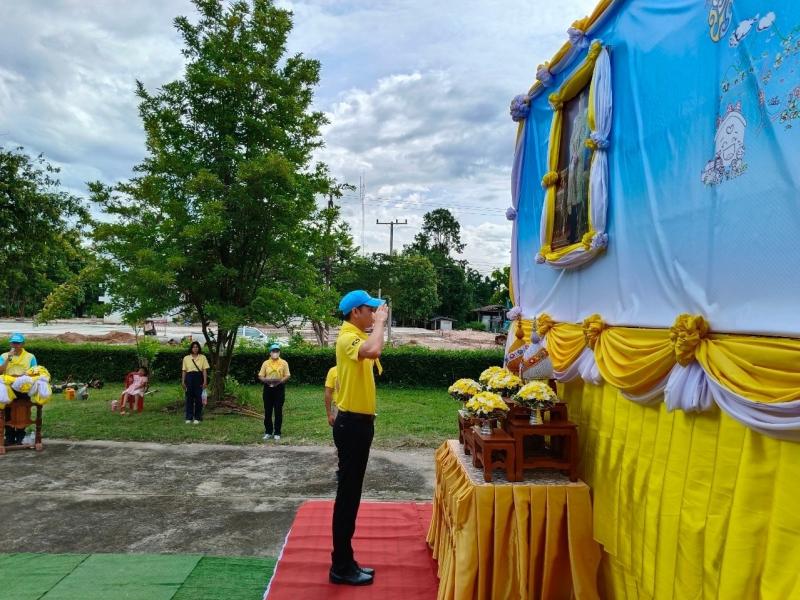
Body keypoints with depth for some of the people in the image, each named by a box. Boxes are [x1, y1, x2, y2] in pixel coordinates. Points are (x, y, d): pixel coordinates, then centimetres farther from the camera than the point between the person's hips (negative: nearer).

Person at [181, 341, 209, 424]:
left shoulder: (203, 357, 4)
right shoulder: (186, 358, 7)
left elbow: (205, 370, 1)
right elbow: (184, 371, 9)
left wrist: (205, 381, -6)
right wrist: (183, 382, 3)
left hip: (199, 378, -1)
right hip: (189, 378, 1)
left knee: (199, 398, 0)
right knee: (189, 398, 4)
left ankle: (197, 418, 8)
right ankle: (189, 417, 12)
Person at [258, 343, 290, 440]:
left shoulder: (284, 363, 2)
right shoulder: (265, 363, 6)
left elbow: (287, 376, 0)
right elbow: (260, 376, 6)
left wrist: (280, 381, -19)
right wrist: (266, 380, -16)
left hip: (279, 388, -2)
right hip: (268, 388, 2)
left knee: (278, 411, 2)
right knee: (267, 411, 5)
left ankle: (277, 433, 10)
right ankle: (268, 432, 15)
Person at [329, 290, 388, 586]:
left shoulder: (359, 337, 12)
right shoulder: (348, 338, -18)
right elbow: (374, 351, -38)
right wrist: (380, 322, -24)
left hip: (360, 421, 10)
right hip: (351, 423, -10)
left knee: (352, 494, 16)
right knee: (347, 494, 0)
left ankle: (346, 561, 27)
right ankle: (341, 567, 12)